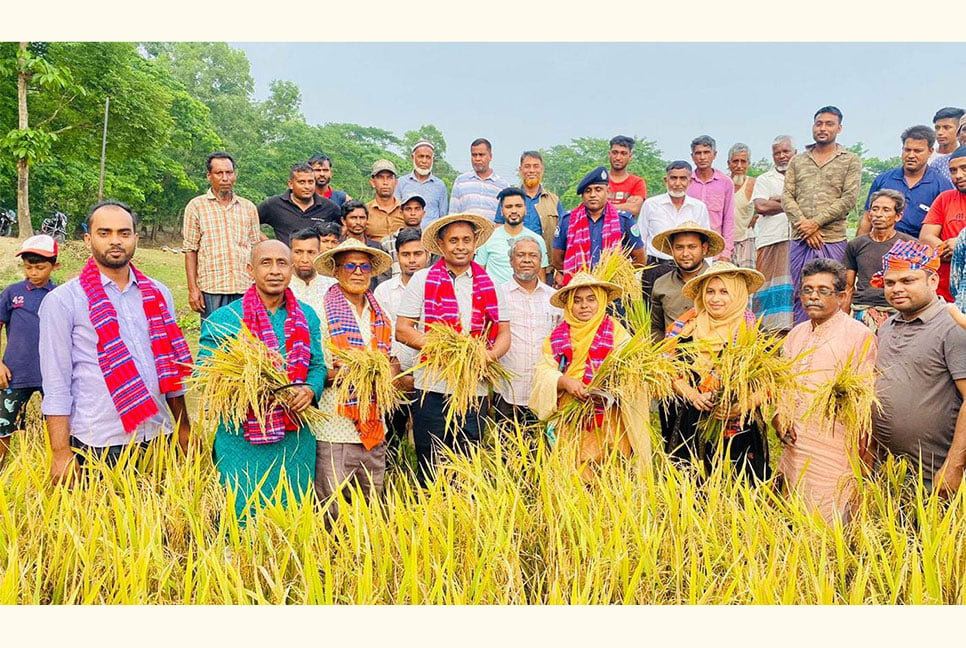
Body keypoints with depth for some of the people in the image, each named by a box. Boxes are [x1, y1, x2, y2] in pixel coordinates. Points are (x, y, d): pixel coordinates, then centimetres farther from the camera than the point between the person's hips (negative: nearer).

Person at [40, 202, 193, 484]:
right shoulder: (62, 301, -3)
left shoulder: (158, 295, 9)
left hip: (158, 438, 4)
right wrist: (61, 452, -10)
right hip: (99, 444, -4)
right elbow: (56, 383, -6)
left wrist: (184, 428, 12)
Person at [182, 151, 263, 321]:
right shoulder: (196, 206, 6)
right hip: (211, 288, -2)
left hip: (245, 288, 3)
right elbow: (190, 251, 3)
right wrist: (193, 289, -5)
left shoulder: (249, 207, 14)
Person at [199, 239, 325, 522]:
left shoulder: (307, 317, 9)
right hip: (243, 440, -3)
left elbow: (318, 365, 11)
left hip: (296, 438, 4)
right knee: (244, 519, 3)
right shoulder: (223, 319, -4)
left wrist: (311, 390, -10)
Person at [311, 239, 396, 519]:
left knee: (373, 504, 14)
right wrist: (332, 374, -24)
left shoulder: (382, 316, 13)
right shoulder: (321, 313, -5)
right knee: (330, 511, -1)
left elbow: (393, 361, 21)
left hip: (374, 429, 5)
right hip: (334, 430, -5)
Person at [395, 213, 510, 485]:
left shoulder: (490, 285, 11)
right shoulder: (422, 280, 4)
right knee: (430, 469, 3)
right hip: (433, 388, -2)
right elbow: (402, 330, -1)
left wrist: (491, 355, -11)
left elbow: (504, 333, 11)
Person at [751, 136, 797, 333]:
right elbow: (760, 206, -2)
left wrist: (778, 199, -2)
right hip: (771, 241, -1)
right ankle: (770, 329, -9)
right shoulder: (764, 180, 16)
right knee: (771, 285, -8)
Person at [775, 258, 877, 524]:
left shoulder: (860, 336, -5)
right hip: (795, 446, 6)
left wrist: (865, 451, -9)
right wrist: (779, 419, 3)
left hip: (836, 451, -6)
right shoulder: (796, 335, 14)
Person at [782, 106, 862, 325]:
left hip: (833, 241, -3)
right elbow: (787, 197, 7)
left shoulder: (850, 161, 7)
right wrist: (802, 224, -9)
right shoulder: (797, 161, 15)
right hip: (800, 241, 3)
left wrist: (816, 222, -11)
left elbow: (849, 198, -4)